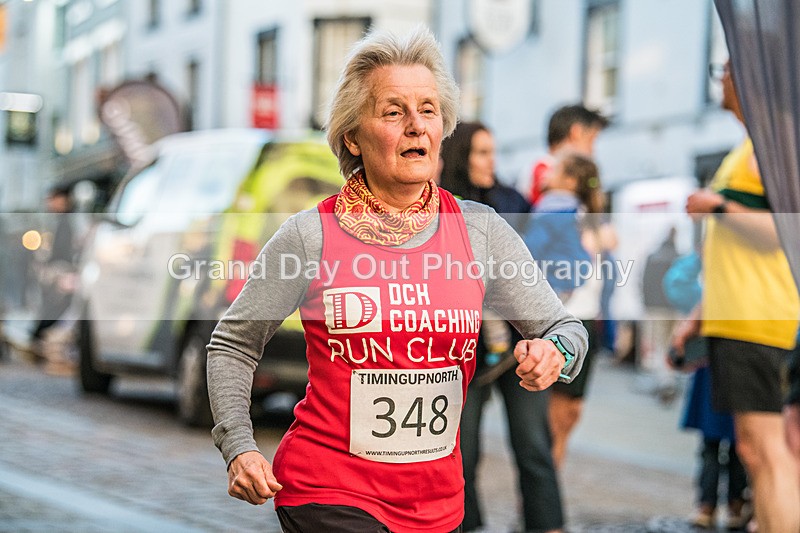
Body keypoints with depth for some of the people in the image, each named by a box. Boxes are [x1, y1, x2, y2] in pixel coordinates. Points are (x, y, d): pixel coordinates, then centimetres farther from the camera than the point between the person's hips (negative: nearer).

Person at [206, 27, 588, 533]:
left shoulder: (480, 229, 0)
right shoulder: (310, 235, -6)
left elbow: (566, 328, 7)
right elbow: (233, 344, 5)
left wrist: (552, 353, -17)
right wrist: (239, 449, -7)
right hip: (328, 492, -4)